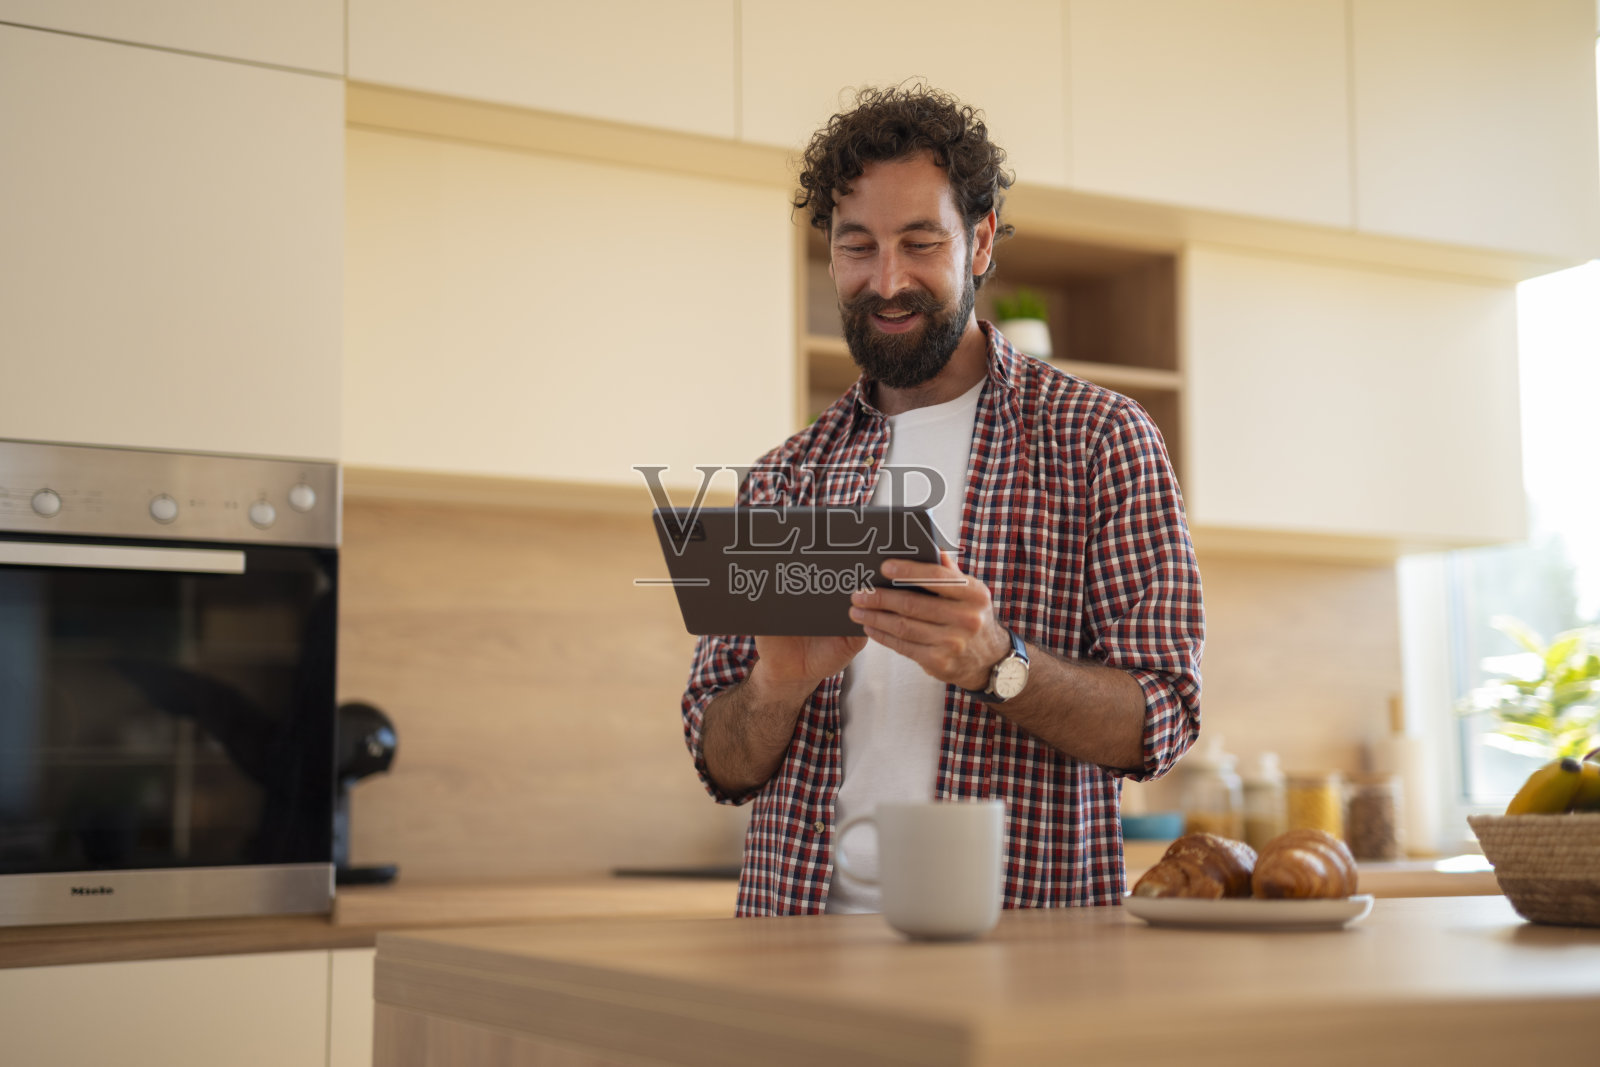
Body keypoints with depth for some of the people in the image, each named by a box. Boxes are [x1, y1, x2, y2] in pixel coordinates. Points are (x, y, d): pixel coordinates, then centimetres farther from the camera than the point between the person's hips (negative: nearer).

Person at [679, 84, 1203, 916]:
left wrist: (994, 663, -19)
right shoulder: (784, 479, 13)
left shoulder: (1101, 440, 3)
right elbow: (723, 766, 12)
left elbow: (1158, 723, -2)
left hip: (1013, 925, -3)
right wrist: (777, 688, -9)